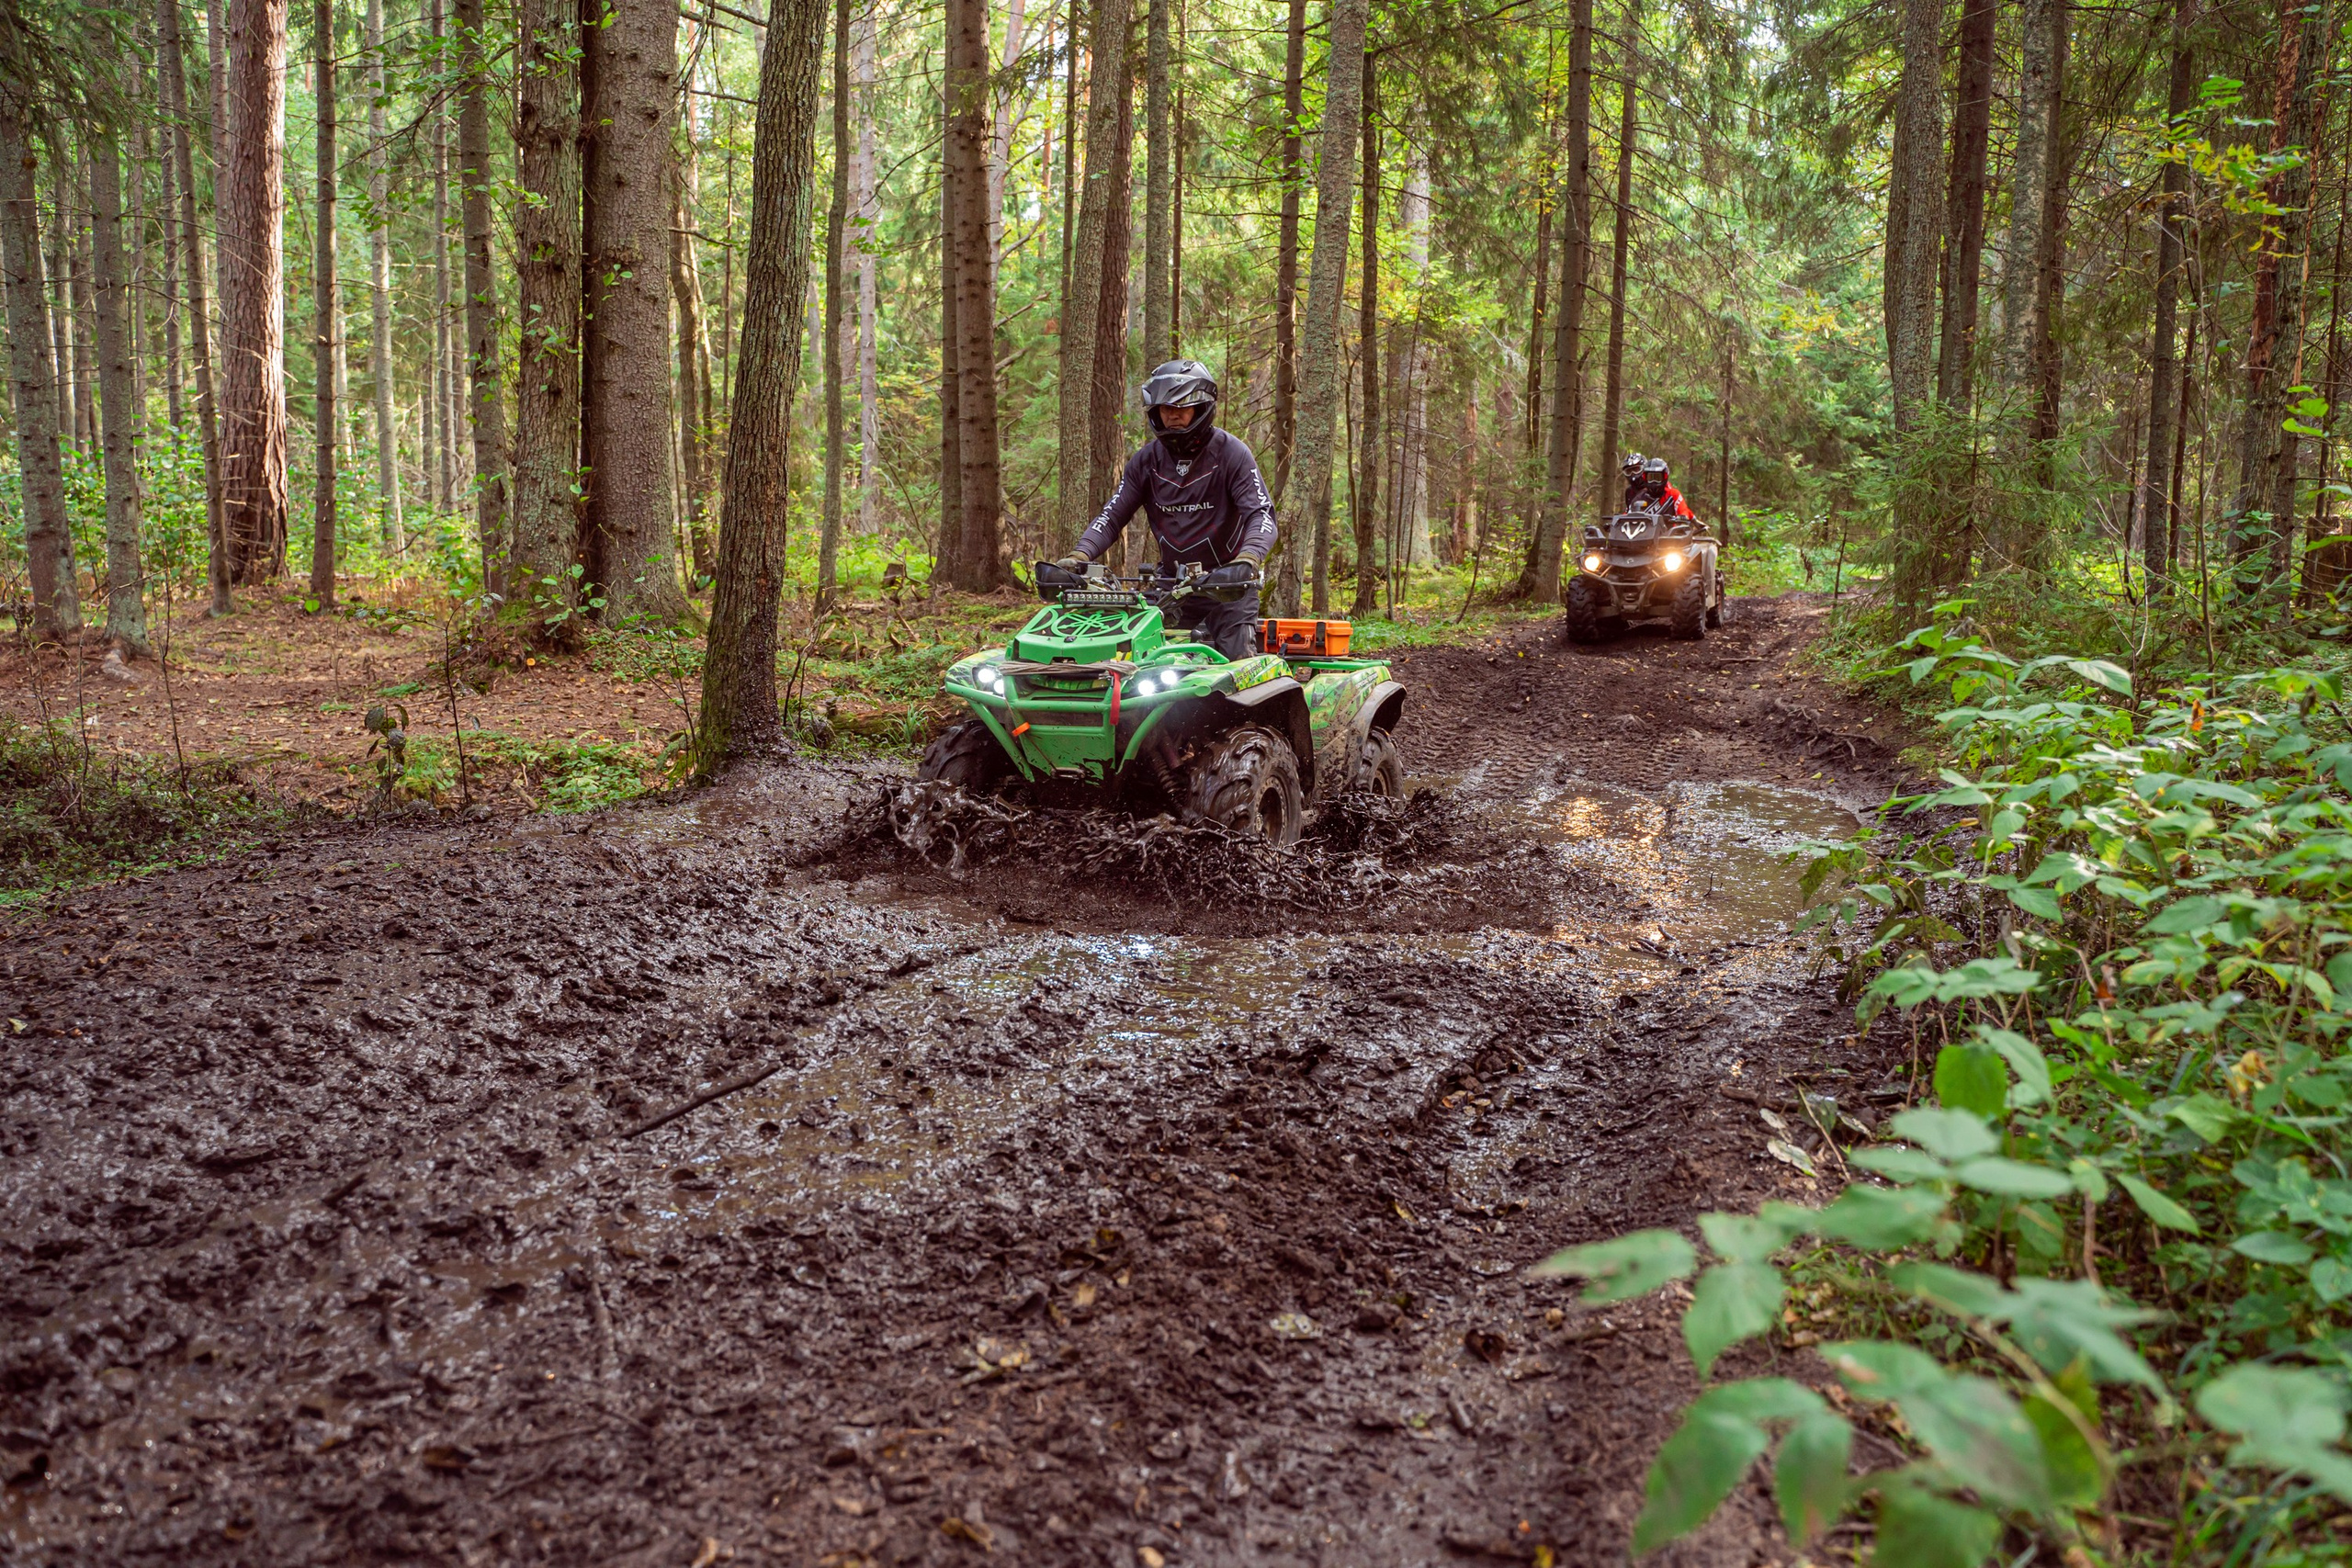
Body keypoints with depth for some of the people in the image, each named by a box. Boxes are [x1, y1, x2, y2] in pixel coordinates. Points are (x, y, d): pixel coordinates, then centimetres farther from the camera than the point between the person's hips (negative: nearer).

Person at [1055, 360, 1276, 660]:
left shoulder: (1231, 452, -7)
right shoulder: (1146, 460, 5)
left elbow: (1261, 513, -16)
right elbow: (1112, 515, 3)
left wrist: (1246, 560, -37)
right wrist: (1080, 555, -16)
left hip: (1228, 583, -4)